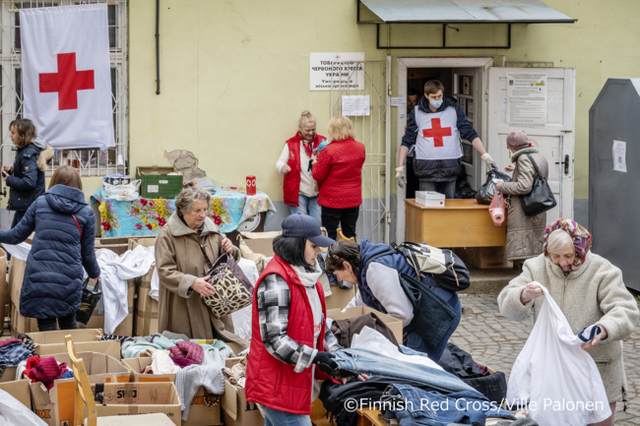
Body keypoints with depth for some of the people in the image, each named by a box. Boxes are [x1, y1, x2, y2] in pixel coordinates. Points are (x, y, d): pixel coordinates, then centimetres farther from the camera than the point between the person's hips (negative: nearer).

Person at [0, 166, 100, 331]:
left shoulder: (39, 203, 6)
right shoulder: (87, 213, 5)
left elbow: (17, 235, 13)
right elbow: (87, 253, 10)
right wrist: (95, 274, 29)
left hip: (38, 277, -1)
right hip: (69, 280, 1)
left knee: (47, 328, 4)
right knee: (68, 325, 20)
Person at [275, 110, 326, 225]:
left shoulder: (322, 141, 8)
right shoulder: (291, 144, 5)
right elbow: (280, 162, 4)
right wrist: (282, 166, -21)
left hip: (317, 192, 1)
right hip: (298, 193, -1)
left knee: (319, 224, -1)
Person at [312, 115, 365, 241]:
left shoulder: (328, 151, -17)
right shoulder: (360, 148, -1)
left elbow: (318, 175, -11)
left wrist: (315, 162, 10)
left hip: (332, 200, -5)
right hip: (353, 199, 5)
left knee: (329, 236, 4)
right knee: (350, 235, 13)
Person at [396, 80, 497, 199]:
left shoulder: (454, 110, 5)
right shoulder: (416, 113, 6)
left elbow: (470, 134, 2)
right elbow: (407, 142, 9)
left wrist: (485, 156, -9)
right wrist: (400, 168, 3)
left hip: (450, 167, 0)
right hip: (426, 168, 0)